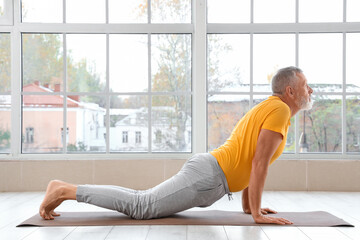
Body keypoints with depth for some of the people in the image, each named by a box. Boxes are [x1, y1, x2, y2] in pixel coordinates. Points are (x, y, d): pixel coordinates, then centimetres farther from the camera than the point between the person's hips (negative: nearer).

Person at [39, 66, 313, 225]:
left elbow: (247, 162, 27)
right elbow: (259, 164, -15)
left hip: (207, 171, 9)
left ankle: (66, 190, 13)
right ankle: (64, 190, -7)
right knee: (142, 207, -9)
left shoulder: (267, 110, 23)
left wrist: (249, 205, 26)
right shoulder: (279, 109, -9)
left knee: (142, 202, 11)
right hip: (208, 177, -9)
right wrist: (257, 213, -11)